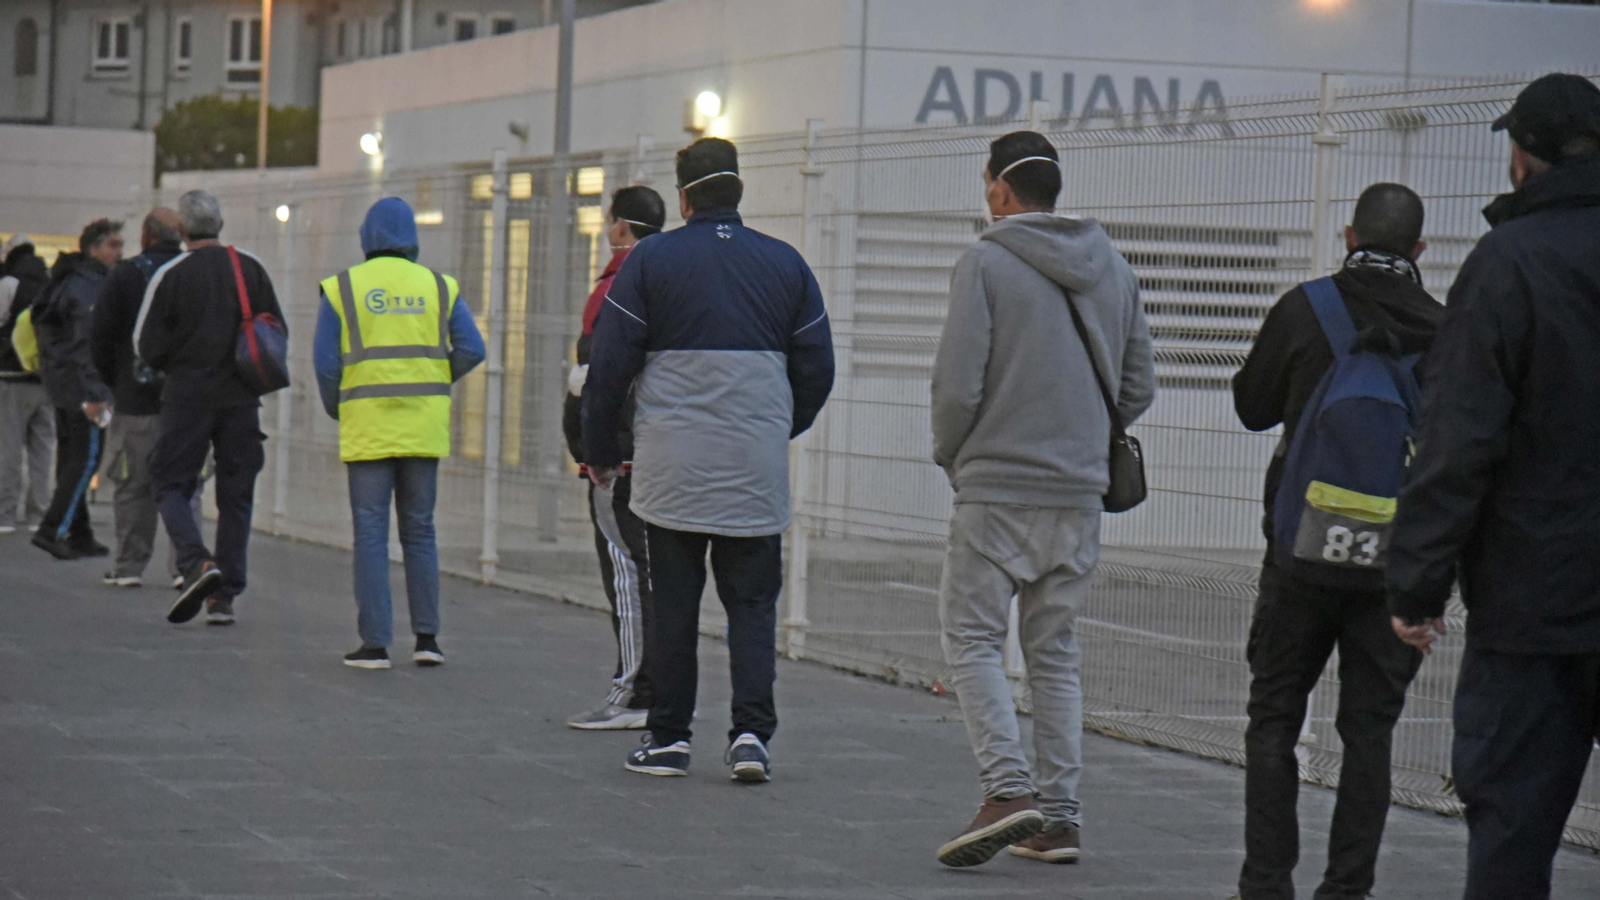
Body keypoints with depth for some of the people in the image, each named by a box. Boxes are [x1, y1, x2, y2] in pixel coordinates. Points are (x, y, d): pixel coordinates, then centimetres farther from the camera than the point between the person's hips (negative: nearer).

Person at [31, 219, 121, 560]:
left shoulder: (71, 280, 17)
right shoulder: (90, 286, -15)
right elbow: (88, 342, -21)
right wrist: (94, 394, -24)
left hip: (61, 380, 10)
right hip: (81, 383, -10)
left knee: (71, 458, 12)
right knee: (86, 458, -8)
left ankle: (79, 535, 17)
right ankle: (52, 529, -13)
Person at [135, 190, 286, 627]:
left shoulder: (171, 275, -6)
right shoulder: (251, 269, 3)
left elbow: (147, 347, -6)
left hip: (187, 394, -3)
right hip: (241, 397, 3)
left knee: (171, 485, 6)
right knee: (235, 495, 8)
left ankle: (197, 562, -19)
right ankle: (224, 596, 4)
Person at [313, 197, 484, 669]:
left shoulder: (343, 288, 0)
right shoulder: (437, 287, 6)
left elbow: (325, 361, -4)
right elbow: (472, 350, 0)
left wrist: (334, 408, 13)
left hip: (367, 427, -2)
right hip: (423, 427, 2)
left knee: (371, 534, 0)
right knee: (419, 530, 11)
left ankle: (375, 643, -3)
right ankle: (426, 636, 7)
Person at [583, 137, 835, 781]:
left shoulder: (650, 261, -1)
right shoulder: (786, 264, 7)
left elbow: (609, 366, -2)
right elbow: (816, 370, 10)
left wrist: (600, 452, 10)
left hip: (671, 468, -1)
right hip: (757, 474, 2)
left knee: (672, 603, 6)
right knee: (752, 604, 6)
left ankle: (669, 738, 8)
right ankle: (751, 732, -6)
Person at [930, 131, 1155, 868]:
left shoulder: (986, 262, -8)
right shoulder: (1113, 267, 10)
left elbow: (957, 382, -12)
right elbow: (1139, 385, 13)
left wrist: (950, 454, 5)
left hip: (997, 488, -6)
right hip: (1081, 493, 6)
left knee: (972, 640, 1)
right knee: (1055, 652, 12)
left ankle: (1008, 789, -16)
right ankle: (1059, 816, 9)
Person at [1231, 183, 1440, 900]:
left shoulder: (1304, 309, -7)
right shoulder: (1442, 330, -4)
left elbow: (1252, 406, 6)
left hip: (1304, 552, -1)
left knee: (1273, 718, 9)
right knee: (1369, 728, 7)